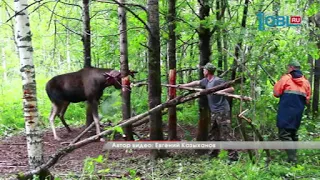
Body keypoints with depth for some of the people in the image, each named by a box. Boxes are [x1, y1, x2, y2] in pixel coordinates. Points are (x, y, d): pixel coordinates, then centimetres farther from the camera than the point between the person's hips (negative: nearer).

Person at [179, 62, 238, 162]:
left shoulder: (218, 81, -13)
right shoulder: (206, 81, 11)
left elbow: (231, 89, -15)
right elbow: (196, 83, 25)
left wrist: (220, 91, -27)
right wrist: (182, 85, 32)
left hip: (222, 111, -9)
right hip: (214, 112, 9)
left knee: (226, 134, -10)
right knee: (212, 134, 14)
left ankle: (233, 156, -7)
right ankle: (213, 154, 25)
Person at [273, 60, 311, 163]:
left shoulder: (286, 78, -1)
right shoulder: (306, 82, 13)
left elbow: (276, 93, -3)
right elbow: (307, 100, 13)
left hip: (285, 112, -6)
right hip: (298, 113, 6)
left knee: (284, 135, -6)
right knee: (293, 134, 19)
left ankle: (292, 160, -17)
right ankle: (293, 158, 22)